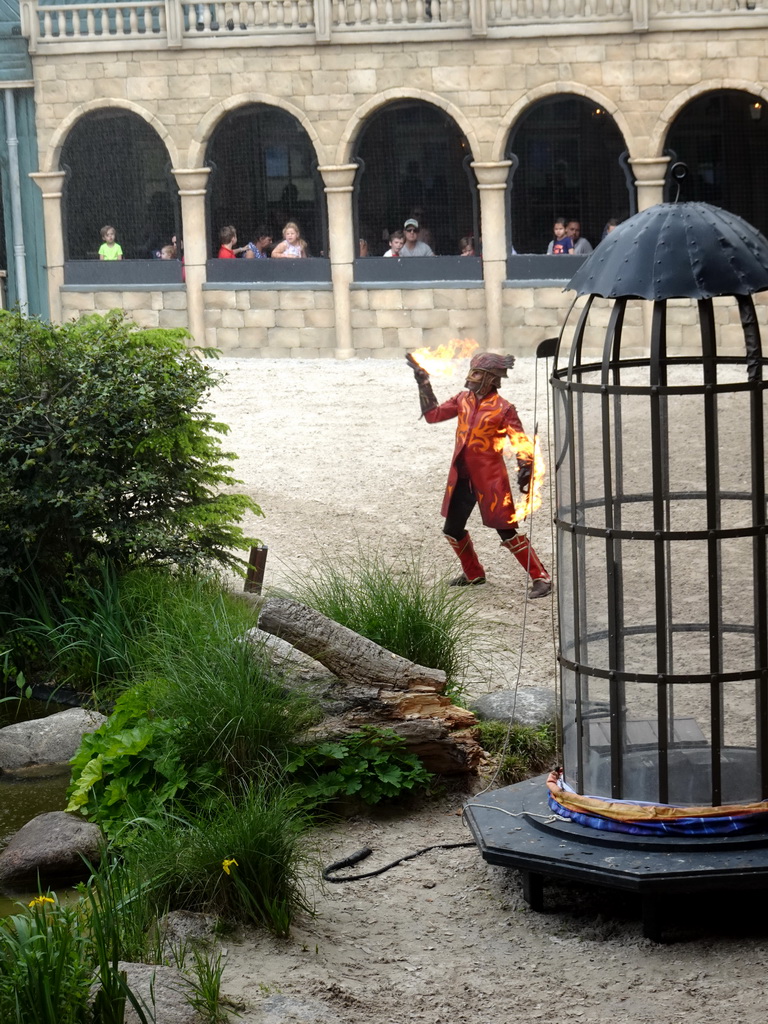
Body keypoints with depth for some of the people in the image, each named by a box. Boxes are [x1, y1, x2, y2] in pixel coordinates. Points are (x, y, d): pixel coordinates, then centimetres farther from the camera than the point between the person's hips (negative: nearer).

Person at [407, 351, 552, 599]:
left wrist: (525, 471, -27)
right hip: (462, 478, 7)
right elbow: (433, 415, 10)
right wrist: (424, 384, 5)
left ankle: (541, 578, -1)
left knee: (507, 532, -8)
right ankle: (473, 574, 35)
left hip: (490, 480, -7)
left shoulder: (503, 409, -13)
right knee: (452, 529, 14)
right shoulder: (463, 400, 5)